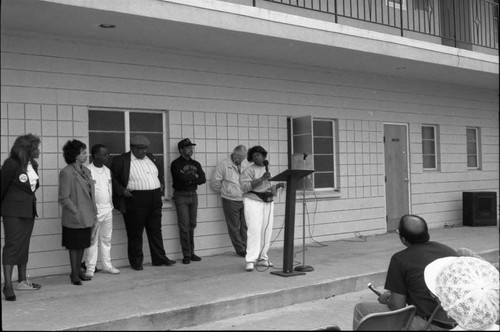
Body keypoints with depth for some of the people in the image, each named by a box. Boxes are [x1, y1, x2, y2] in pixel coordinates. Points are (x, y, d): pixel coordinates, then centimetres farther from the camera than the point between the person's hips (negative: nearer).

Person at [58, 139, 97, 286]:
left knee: (82, 245, 15)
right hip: (74, 219, -7)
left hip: (87, 217, 7)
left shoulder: (86, 171, 10)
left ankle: (78, 270, 28)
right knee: (74, 246, 5)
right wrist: (76, 212, -16)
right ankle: (74, 274, 16)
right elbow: (64, 198, -15)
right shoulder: (66, 172, -14)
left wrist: (94, 211, 9)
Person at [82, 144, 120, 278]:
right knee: (92, 240, -1)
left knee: (106, 239, 12)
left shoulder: (107, 171, 12)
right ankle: (90, 268, 6)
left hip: (107, 209, 6)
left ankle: (107, 265, 21)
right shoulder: (88, 171, -10)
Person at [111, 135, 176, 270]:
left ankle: (159, 258, 20)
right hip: (135, 202, -5)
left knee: (156, 230, 12)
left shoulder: (151, 158, 13)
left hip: (155, 200, 6)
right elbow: (112, 177, -4)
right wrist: (122, 190, -13)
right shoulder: (121, 160, -5)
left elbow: (160, 169, 30)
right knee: (135, 233, 3)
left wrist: (161, 182, 18)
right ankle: (136, 262, 14)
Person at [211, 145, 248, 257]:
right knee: (234, 227, 3)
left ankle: (246, 249, 13)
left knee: (246, 226, 4)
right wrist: (226, 191, 7)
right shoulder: (223, 164, -7)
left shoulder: (246, 164, 5)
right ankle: (240, 250, 14)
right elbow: (215, 183, -2)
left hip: (245, 200, 3)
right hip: (230, 201, -3)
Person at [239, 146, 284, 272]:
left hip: (268, 203, 6)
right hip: (253, 201, -6)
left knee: (266, 231, 3)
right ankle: (250, 260, -15)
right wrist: (261, 179, -22)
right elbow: (244, 187, -17)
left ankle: (261, 258, 12)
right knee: (255, 230, -14)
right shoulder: (249, 170, -4)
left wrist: (277, 186, 4)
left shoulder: (267, 169, 17)